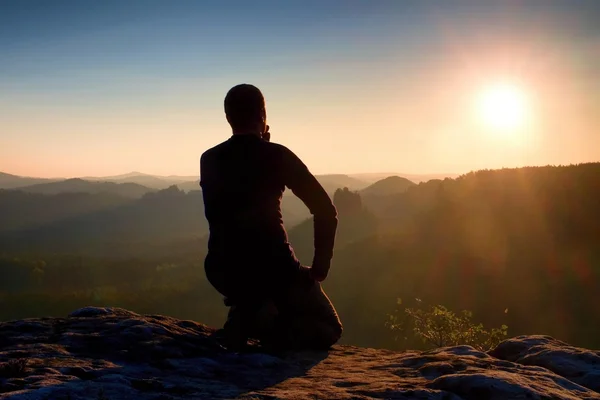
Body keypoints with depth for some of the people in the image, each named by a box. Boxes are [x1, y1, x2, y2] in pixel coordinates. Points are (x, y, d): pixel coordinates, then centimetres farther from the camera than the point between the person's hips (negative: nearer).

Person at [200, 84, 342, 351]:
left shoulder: (209, 160, 7)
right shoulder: (277, 155, -7)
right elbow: (325, 209, -11)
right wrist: (320, 267, -1)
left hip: (221, 271, 5)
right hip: (272, 267, -5)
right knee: (329, 328, 15)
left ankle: (244, 316, 6)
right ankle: (273, 327, -16)